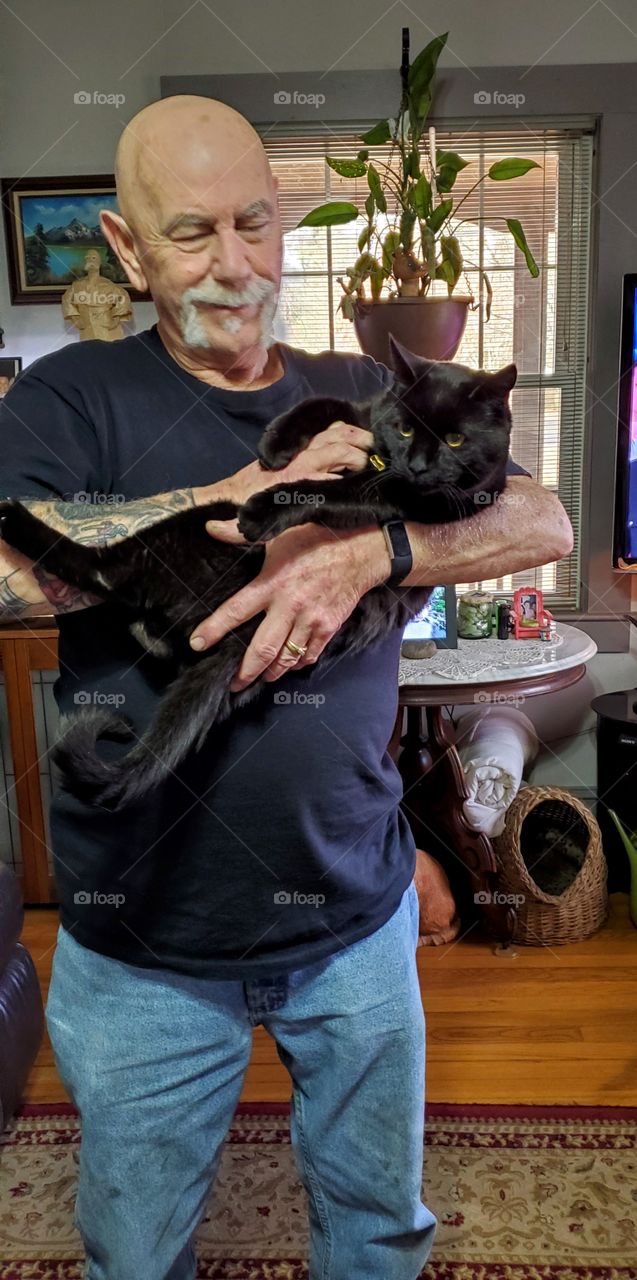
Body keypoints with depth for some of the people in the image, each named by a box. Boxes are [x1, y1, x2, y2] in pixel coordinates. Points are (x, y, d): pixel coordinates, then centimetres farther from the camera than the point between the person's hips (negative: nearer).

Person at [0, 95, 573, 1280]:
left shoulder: (365, 396, 4)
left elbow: (545, 523, -6)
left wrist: (364, 551, -24)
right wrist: (244, 498, -24)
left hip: (355, 915, 3)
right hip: (145, 938, -1)